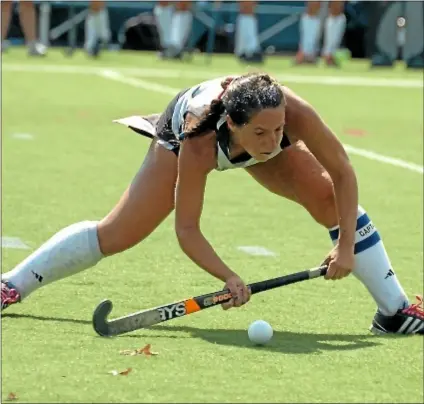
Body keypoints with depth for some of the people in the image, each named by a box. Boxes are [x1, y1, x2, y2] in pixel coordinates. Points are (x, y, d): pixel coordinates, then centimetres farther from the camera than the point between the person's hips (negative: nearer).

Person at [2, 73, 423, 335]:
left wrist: (345, 245, -35)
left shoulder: (294, 114, -43)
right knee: (116, 235, -5)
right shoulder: (197, 145, -46)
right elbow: (186, 229, -36)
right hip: (180, 135, -2)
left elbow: (342, 173, -28)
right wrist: (228, 277, -50)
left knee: (334, 201, -17)